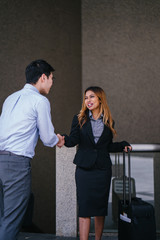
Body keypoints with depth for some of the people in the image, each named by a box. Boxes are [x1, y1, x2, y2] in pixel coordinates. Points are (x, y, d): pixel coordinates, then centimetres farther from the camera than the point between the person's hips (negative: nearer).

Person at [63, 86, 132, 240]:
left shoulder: (108, 122, 10)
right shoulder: (79, 119, 5)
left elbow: (108, 146, 14)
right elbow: (73, 140, -8)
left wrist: (123, 145, 2)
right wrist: (63, 139, -25)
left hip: (102, 169, 2)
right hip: (84, 168, -2)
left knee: (100, 207, 8)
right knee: (84, 209, -5)